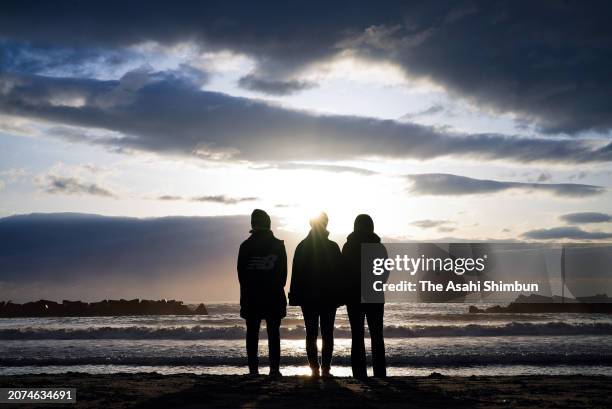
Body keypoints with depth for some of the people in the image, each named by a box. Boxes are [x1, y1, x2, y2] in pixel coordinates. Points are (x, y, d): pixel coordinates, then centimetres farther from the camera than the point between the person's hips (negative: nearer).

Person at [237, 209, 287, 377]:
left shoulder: (246, 246, -1)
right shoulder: (278, 245, 0)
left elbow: (241, 274, 2)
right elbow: (283, 273, 2)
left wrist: (246, 291, 12)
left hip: (251, 297, 0)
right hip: (274, 297, 0)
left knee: (252, 334, 4)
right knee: (273, 334, 3)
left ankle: (253, 369, 1)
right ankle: (274, 368, -2)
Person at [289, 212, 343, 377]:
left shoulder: (302, 246, -1)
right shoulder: (333, 247, -2)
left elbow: (296, 274, 0)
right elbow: (340, 274, -2)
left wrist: (295, 297, 3)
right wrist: (339, 296, 3)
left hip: (308, 297, 1)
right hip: (329, 297, 0)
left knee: (311, 334, 5)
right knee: (327, 334, 4)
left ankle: (314, 369, -1)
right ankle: (325, 369, -2)